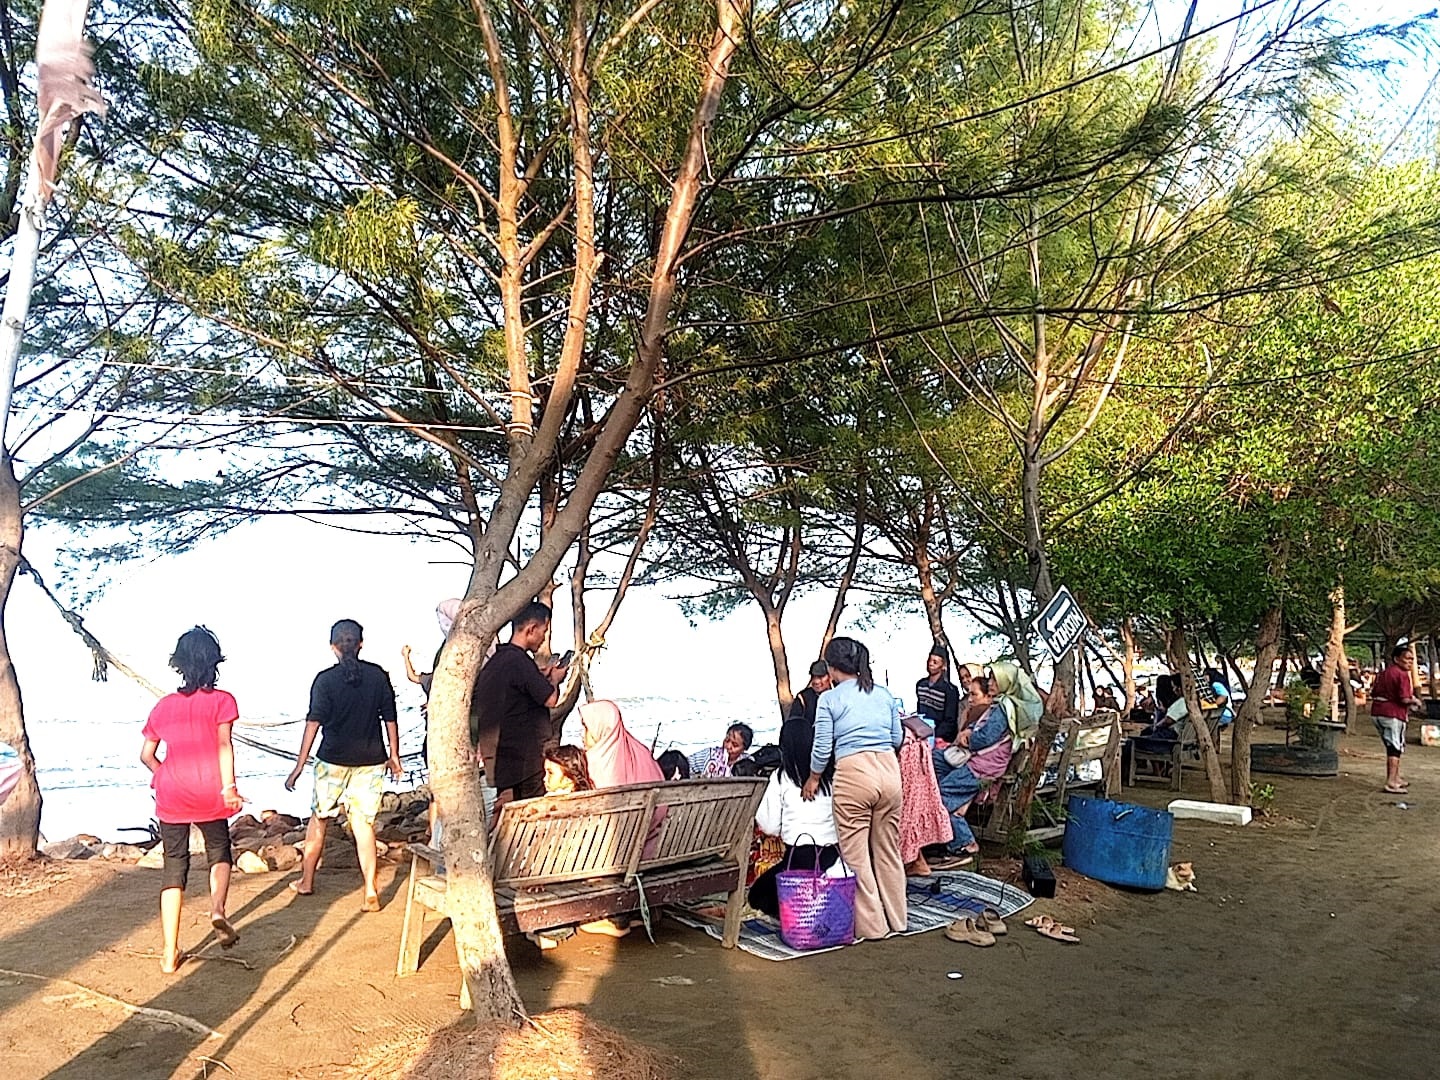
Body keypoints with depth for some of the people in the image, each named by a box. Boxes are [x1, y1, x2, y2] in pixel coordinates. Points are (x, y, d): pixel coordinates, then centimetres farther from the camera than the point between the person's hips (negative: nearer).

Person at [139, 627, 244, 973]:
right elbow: (223, 744, -14)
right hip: (209, 794, -2)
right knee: (219, 853, 20)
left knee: (174, 868, 9)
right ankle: (218, 908, -8)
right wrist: (228, 788, -17)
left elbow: (146, 754, 12)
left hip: (171, 797, 3)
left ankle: (169, 954, 9)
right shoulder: (221, 701, -2)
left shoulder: (164, 705, 9)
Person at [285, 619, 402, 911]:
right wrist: (394, 756, 13)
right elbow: (390, 719, 3)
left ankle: (306, 881, 32)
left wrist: (299, 766, -7)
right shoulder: (378, 675, 0)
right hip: (371, 760, 2)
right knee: (363, 824, 5)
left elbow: (313, 724, -10)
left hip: (334, 759, -2)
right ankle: (371, 892, -1)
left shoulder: (325, 680, -7)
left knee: (319, 819, 17)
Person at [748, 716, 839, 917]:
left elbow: (769, 826, -3)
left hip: (799, 858, -4)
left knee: (757, 894, 21)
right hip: (833, 856, 4)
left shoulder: (781, 777, -3)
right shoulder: (832, 774, 3)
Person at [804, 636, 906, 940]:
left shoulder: (830, 699, -1)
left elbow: (822, 747, 0)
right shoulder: (885, 694, 12)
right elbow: (897, 738, 17)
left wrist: (813, 779, 16)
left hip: (853, 774, -5)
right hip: (889, 770, 5)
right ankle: (896, 920, 25)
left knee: (856, 855, 6)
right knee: (888, 851, 16)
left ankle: (871, 925, 11)